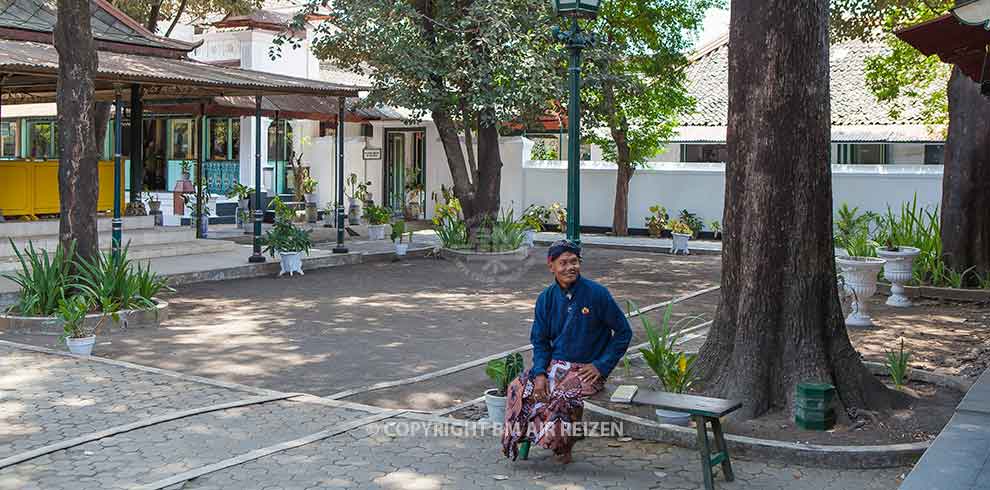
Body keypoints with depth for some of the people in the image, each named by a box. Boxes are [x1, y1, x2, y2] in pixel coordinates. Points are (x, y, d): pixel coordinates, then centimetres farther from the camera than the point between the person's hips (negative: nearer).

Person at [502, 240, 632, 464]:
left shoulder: (597, 294, -11)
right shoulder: (546, 298, 2)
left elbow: (623, 332, -5)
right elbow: (540, 340, 8)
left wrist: (601, 366, -11)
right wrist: (540, 373, -9)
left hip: (587, 369, -4)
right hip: (554, 364, 5)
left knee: (564, 397, -30)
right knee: (518, 389, -16)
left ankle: (562, 445, -2)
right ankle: (516, 439, 5)